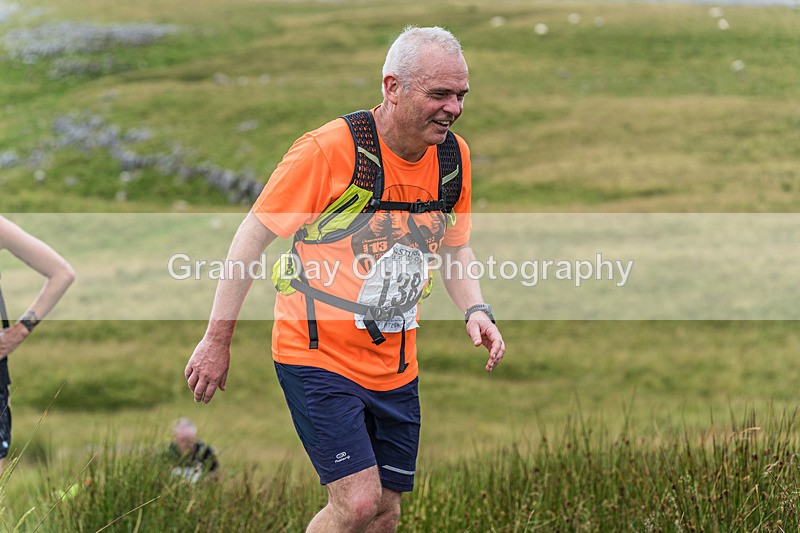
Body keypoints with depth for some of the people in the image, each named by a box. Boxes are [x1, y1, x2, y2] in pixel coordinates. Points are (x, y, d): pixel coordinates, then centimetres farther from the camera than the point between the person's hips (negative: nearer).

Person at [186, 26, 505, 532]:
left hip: (395, 368, 6)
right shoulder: (330, 149, -18)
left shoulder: (454, 157, 1)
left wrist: (475, 309, -2)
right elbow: (254, 234, -10)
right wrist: (218, 340, -8)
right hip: (318, 355, -6)